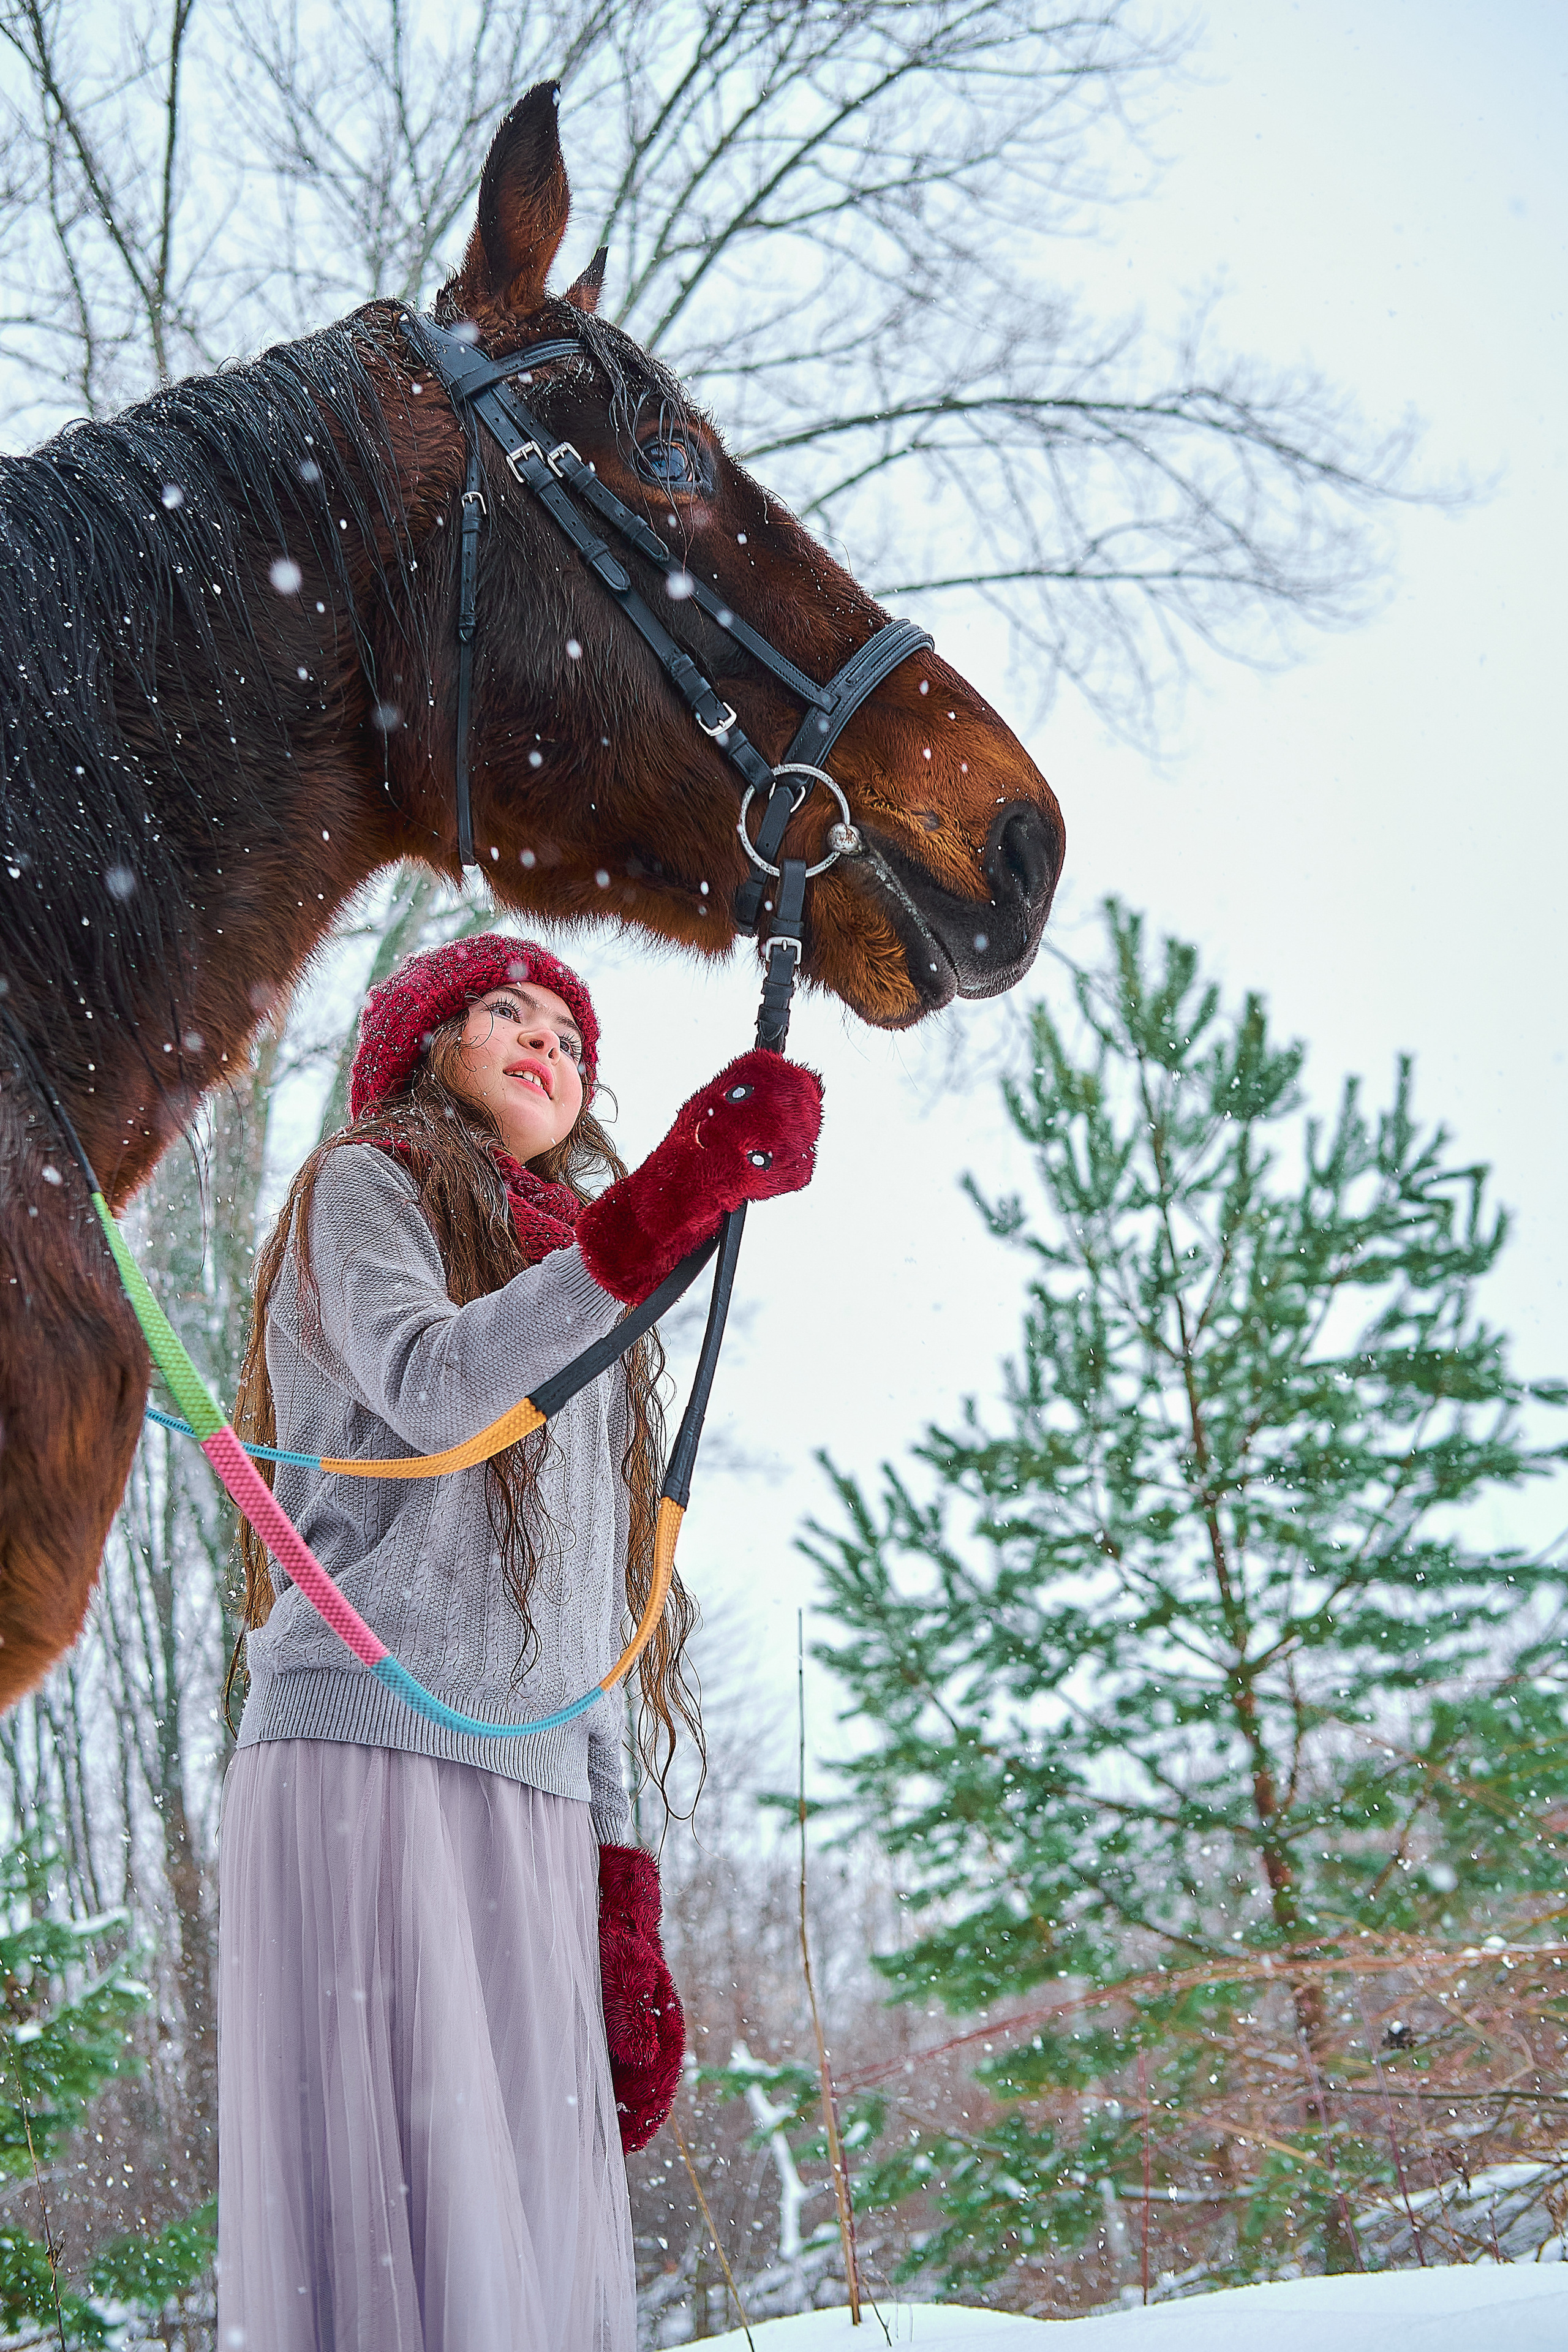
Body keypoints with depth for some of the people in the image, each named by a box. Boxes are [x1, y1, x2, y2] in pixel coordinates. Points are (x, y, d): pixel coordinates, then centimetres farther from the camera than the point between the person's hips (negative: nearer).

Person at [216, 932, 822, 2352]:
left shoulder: (576, 1320, 30)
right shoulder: (361, 1189, 11)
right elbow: (429, 1386, -12)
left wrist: (624, 1905, 14)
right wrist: (669, 1206, -22)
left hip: (538, 1808, 7)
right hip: (371, 1755, -6)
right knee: (395, 2234, -17)